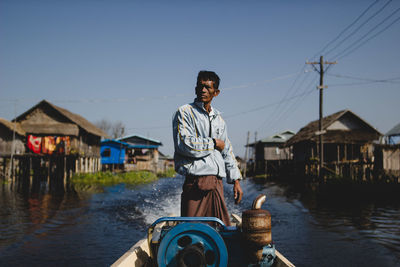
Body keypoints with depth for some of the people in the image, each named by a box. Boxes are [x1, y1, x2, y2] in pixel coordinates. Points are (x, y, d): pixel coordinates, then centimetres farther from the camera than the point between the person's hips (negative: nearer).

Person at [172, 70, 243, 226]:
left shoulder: (218, 118, 21)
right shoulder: (185, 112, 1)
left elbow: (227, 152, 23)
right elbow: (184, 145, -15)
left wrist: (236, 180, 17)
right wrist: (214, 143, -4)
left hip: (217, 184, 6)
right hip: (196, 181, -6)